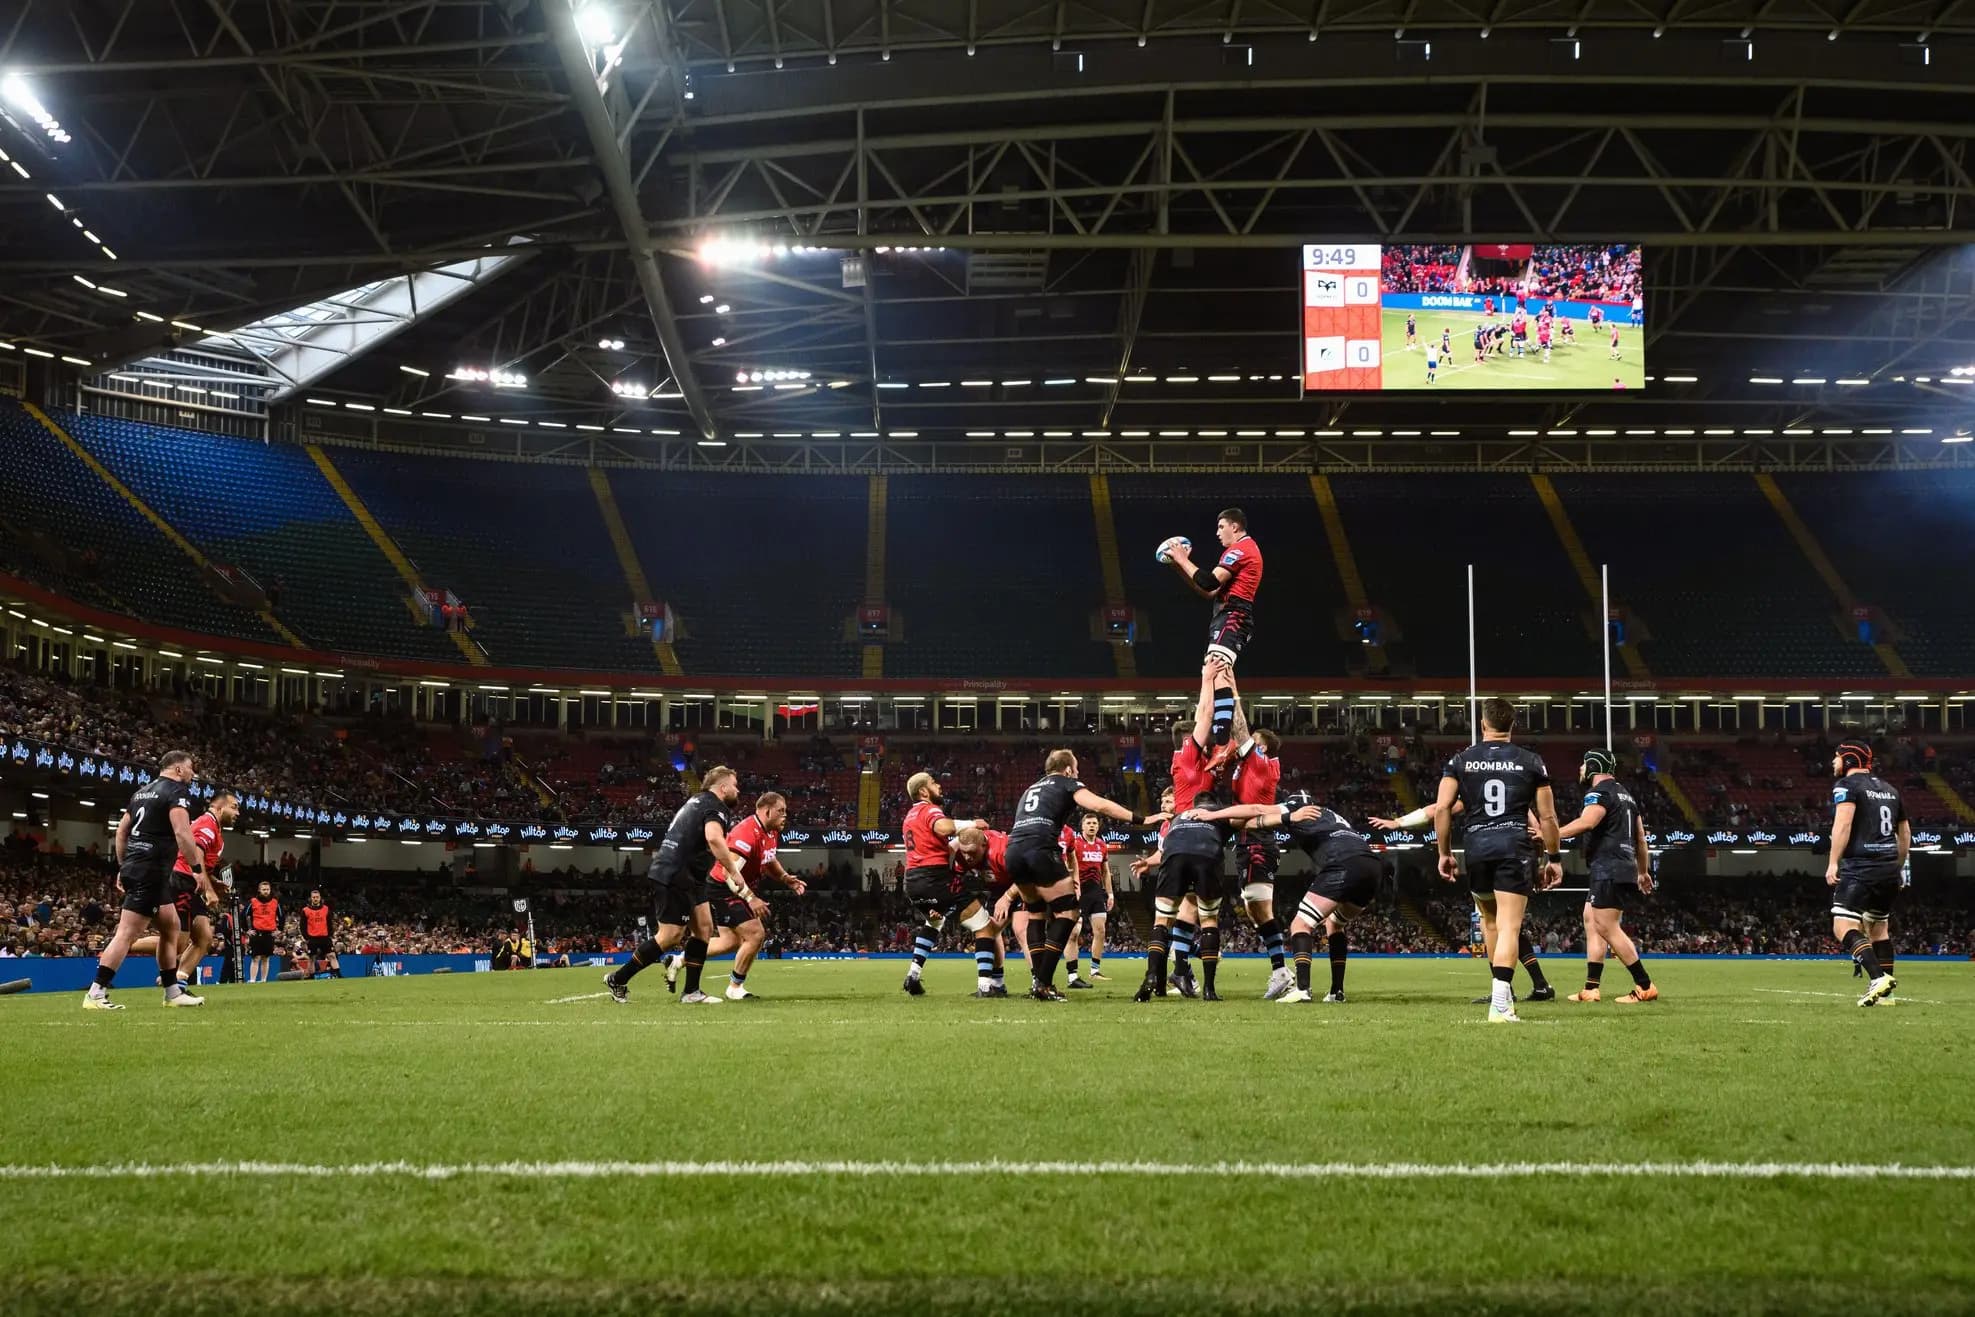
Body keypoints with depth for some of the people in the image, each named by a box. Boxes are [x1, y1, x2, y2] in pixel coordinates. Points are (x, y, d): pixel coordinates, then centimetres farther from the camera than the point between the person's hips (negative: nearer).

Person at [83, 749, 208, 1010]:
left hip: (134, 867, 10)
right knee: (127, 933, -11)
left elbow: (121, 831, 22)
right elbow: (182, 832, -20)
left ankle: (173, 992, 19)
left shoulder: (143, 791, 19)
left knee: (171, 927, 17)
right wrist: (198, 869, -15)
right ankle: (95, 995, -14)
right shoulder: (177, 791, -8)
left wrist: (123, 868, 26)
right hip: (152, 871, -10)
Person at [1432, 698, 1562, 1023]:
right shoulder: (1531, 762, 6)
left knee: (1489, 919, 25)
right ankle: (1500, 1002, -19)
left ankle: (1502, 988, 29)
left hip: (1477, 847, 2)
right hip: (1515, 847, -2)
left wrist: (1445, 853, 9)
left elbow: (1441, 808, 0)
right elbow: (1547, 816, 6)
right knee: (1509, 927, -7)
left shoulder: (1460, 761, 7)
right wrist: (1553, 858, 15)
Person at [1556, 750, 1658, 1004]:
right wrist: (1643, 871, 33)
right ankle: (1590, 989, 10)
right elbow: (1641, 837, 26)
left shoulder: (1600, 792, -9)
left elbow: (1587, 822, -29)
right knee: (1591, 923, 12)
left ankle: (1645, 987, -11)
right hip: (1625, 867, 10)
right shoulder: (1625, 794, 22)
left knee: (1607, 928, -11)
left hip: (1608, 869, -10)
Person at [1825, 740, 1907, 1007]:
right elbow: (1905, 833, 26)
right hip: (1889, 867, 8)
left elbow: (1843, 824, -17)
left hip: (1861, 867, -8)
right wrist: (1899, 868, 34)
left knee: (1843, 928, -13)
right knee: (1878, 927, 18)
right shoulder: (1890, 789, 20)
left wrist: (1833, 863, -19)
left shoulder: (1846, 785, -3)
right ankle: (1884, 992, 14)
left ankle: (1878, 978, -30)